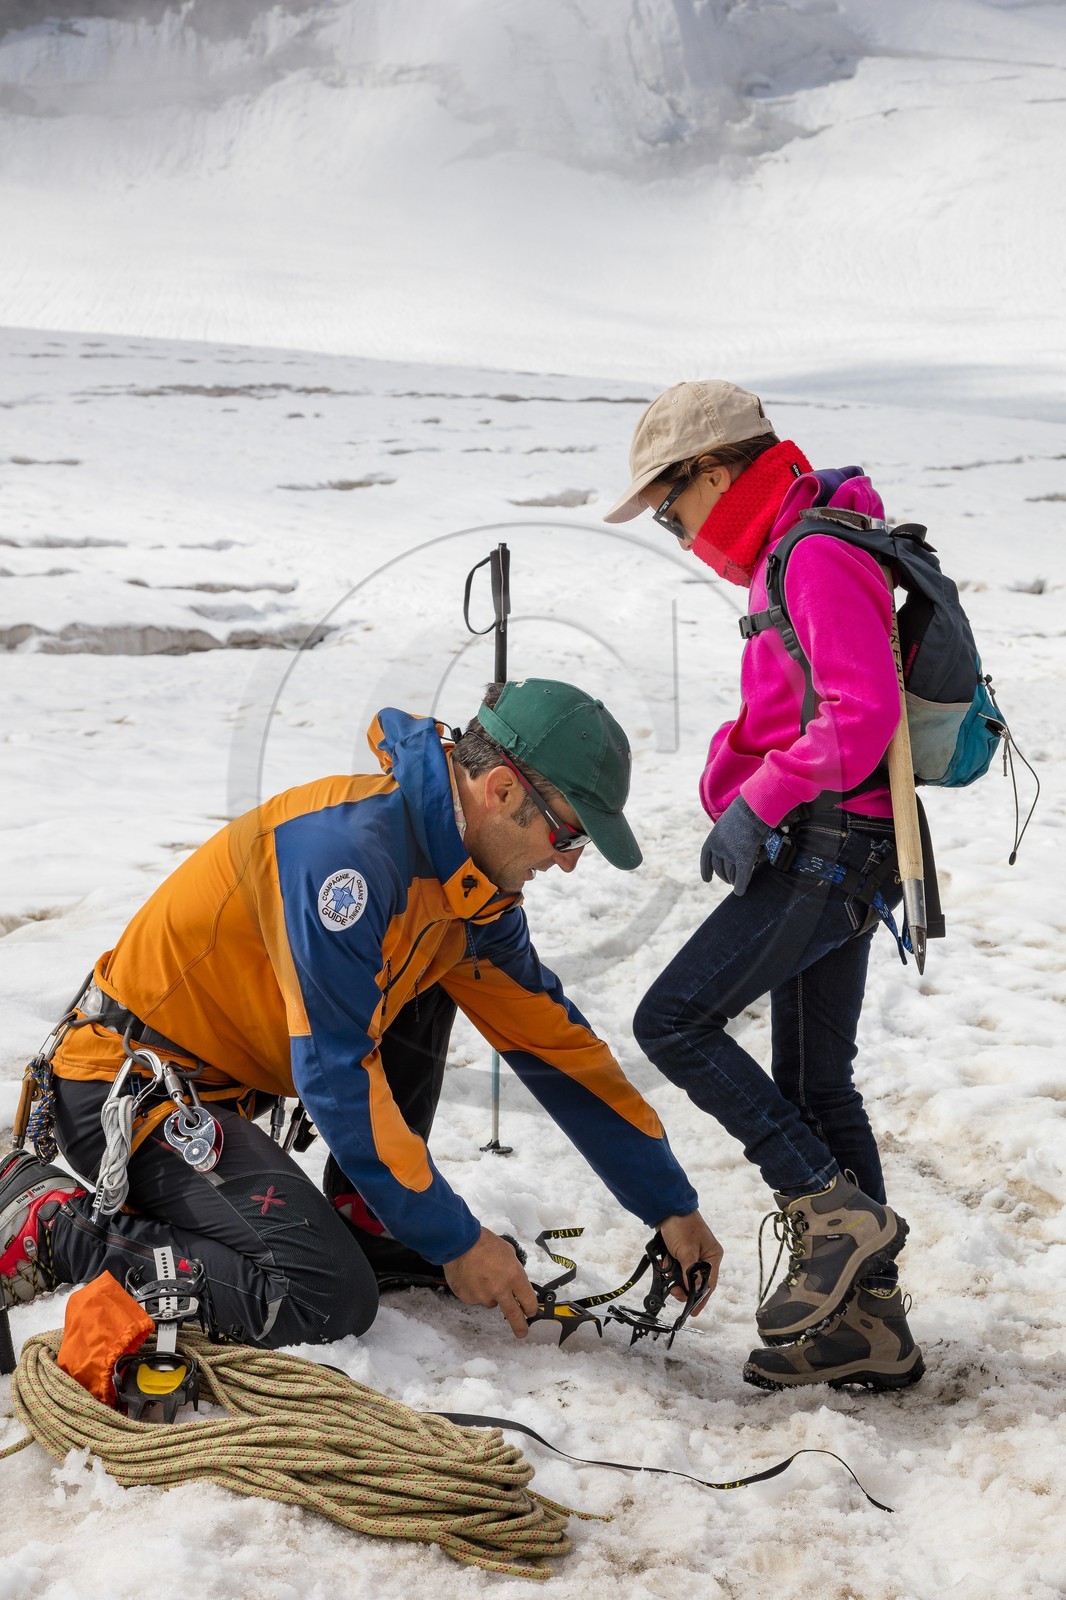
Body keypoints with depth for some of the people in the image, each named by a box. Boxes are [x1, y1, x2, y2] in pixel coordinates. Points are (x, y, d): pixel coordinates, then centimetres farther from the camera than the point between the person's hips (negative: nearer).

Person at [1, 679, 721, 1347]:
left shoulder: (472, 887, 2)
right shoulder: (349, 849, -28)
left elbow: (556, 1043, 8)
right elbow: (337, 1075, -27)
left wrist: (670, 1205, 8)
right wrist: (455, 1241, -21)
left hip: (221, 1081, 9)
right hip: (129, 1087, -9)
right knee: (329, 1300, -19)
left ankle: (368, 1223, 8)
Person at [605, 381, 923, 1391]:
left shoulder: (816, 559, -14)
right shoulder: (793, 558, 18)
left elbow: (865, 710, -24)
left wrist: (757, 804, -20)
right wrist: (747, 804, 14)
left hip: (827, 843, -10)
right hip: (835, 853, 10)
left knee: (673, 1023, -11)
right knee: (812, 1082, 11)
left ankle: (834, 1212, -7)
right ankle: (868, 1324, 15)